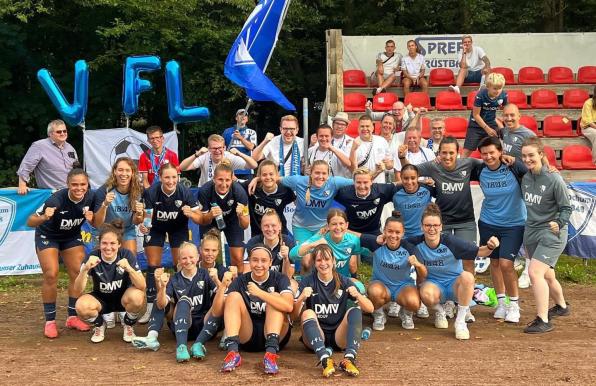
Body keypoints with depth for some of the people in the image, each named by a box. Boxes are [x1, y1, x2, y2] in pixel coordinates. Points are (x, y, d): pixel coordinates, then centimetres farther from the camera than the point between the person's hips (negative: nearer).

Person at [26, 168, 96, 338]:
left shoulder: (90, 197, -22)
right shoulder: (57, 200, -35)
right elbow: (30, 222, -33)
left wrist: (91, 218, -28)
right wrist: (44, 217, -53)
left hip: (72, 236, 4)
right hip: (48, 236, -4)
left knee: (78, 273, -2)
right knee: (51, 275, -14)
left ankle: (73, 317, 10)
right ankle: (50, 321, -3)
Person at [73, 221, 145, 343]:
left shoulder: (127, 255, -20)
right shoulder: (92, 257, -19)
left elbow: (142, 286, -26)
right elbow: (78, 290, -25)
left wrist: (129, 269, -44)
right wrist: (85, 269, -42)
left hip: (123, 298, 0)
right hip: (101, 299, 0)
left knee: (136, 296, -34)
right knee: (81, 306, -31)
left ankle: (128, 325, -1)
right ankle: (99, 325, 4)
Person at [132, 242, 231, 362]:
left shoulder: (205, 275, 3)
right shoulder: (174, 280, 5)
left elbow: (221, 297, -11)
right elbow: (161, 305, -10)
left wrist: (221, 284, -31)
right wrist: (162, 287, -27)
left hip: (204, 325, 0)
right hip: (182, 325, 0)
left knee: (220, 305, -27)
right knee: (183, 300, -27)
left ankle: (198, 344, -41)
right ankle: (181, 346, -44)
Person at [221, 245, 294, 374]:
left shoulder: (279, 278, -5)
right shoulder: (240, 281, 1)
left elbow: (288, 306, -27)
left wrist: (259, 293, -33)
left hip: (276, 336, -1)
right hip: (247, 338, 2)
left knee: (275, 298, -21)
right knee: (234, 296, -16)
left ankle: (271, 353, -37)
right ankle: (232, 352, -33)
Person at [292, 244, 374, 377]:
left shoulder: (344, 282, 2)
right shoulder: (307, 282, 1)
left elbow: (370, 308, -3)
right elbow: (294, 315, -7)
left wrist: (358, 295, -23)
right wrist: (301, 298, -27)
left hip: (339, 336, 1)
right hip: (316, 337, -1)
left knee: (355, 310, -22)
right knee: (307, 313, -27)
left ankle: (349, 359, -40)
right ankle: (325, 360, -47)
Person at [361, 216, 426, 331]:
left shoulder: (409, 248, -14)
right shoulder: (376, 244, -15)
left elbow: (423, 276, -10)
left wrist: (418, 265, -32)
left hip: (404, 285, 0)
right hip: (381, 283, 0)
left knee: (414, 303, -33)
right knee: (375, 292, -38)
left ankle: (406, 314, 7)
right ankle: (378, 316, -2)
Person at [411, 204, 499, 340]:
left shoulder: (450, 241, -18)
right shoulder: (417, 243, -11)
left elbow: (479, 252, -18)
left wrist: (489, 247, -39)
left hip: (454, 284, -1)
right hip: (433, 284, 1)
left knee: (467, 276, -36)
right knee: (427, 294, -37)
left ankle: (460, 322, -21)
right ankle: (439, 311, 2)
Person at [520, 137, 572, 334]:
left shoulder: (554, 179, -16)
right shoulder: (525, 179, 2)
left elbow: (566, 208, -11)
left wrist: (559, 223, -23)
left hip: (551, 233, -7)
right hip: (531, 231, 7)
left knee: (535, 272, -20)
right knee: (546, 275, 19)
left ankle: (543, 320, -17)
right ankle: (561, 306, 44)